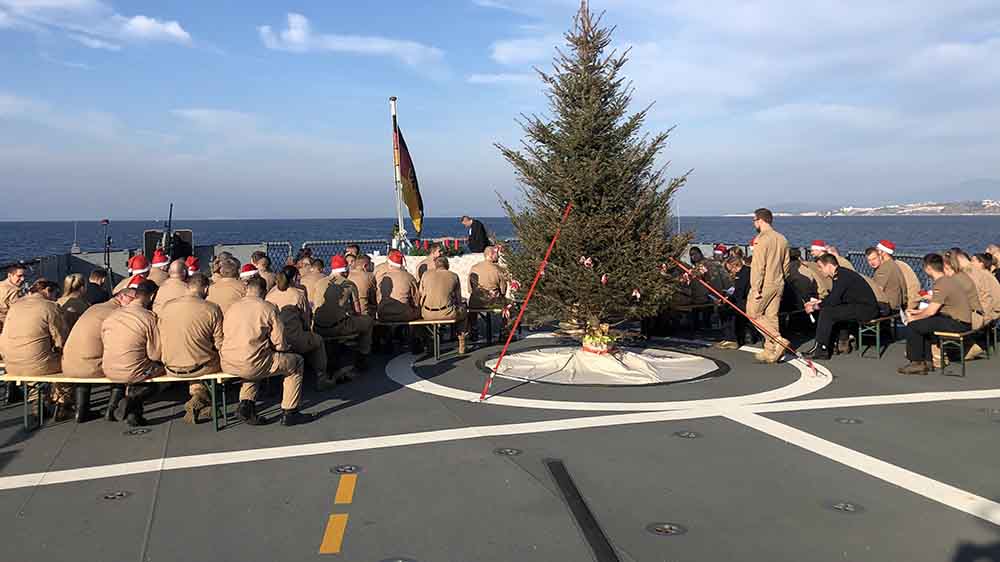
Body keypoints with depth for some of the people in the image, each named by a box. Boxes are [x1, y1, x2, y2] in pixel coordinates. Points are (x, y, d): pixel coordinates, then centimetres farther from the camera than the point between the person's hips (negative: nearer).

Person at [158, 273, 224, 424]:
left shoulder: (165, 307, -3)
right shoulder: (212, 309, -14)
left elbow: (160, 340, 8)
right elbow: (220, 345, -10)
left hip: (171, 369, 5)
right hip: (201, 368, -5)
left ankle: (198, 393, 22)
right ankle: (199, 401, 14)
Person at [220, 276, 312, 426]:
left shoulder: (232, 307, 11)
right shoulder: (268, 308, -4)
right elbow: (280, 344, -6)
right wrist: (287, 347, 20)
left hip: (227, 365, 6)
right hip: (252, 365, -6)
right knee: (297, 362, 13)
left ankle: (246, 403, 20)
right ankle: (289, 413, 13)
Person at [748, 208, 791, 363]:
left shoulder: (761, 239, -15)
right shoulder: (782, 239, 11)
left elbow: (758, 266, -19)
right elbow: (786, 265, 16)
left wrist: (756, 288, -18)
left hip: (765, 285, -8)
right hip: (778, 284, 8)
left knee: (753, 313, 3)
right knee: (772, 316, 10)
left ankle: (779, 340, -7)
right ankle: (770, 352, 12)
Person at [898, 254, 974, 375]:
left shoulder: (941, 284, -18)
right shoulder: (947, 279, 13)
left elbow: (931, 311, -19)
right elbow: (935, 306, 19)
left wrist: (913, 318, -5)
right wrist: (918, 312, 17)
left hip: (958, 323, -10)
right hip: (961, 320, 10)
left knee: (913, 325, -10)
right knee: (923, 324, 21)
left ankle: (917, 363, 2)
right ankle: (926, 361, 19)